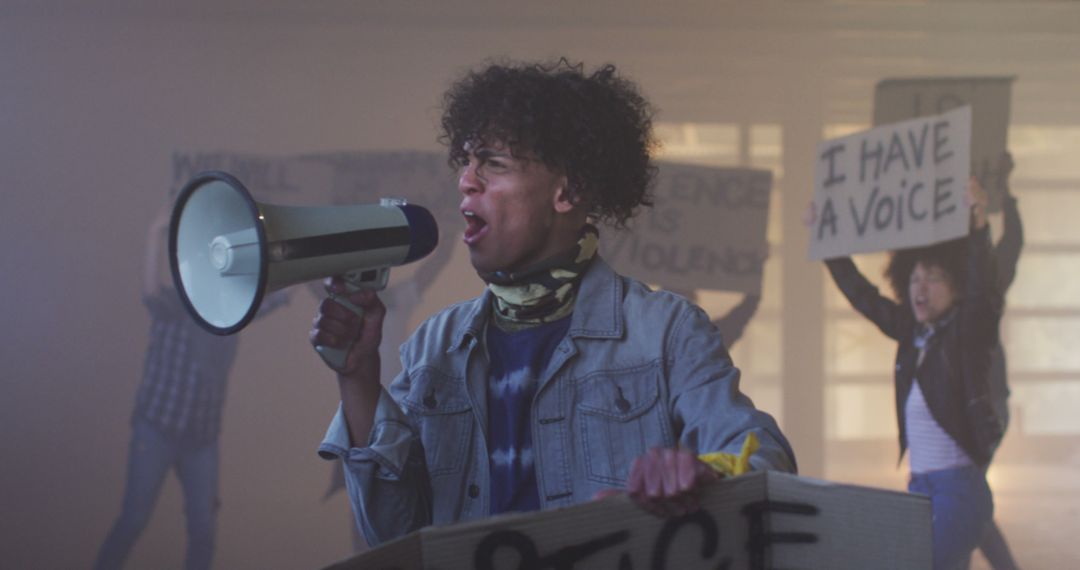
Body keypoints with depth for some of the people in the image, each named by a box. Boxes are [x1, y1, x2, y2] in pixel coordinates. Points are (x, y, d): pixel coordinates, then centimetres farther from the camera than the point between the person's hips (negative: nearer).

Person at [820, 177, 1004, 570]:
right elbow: (861, 295, 21)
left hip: (958, 488, -7)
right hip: (920, 488, 7)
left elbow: (983, 289, -26)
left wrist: (979, 226, -41)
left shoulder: (968, 332, -7)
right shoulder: (912, 332, 10)